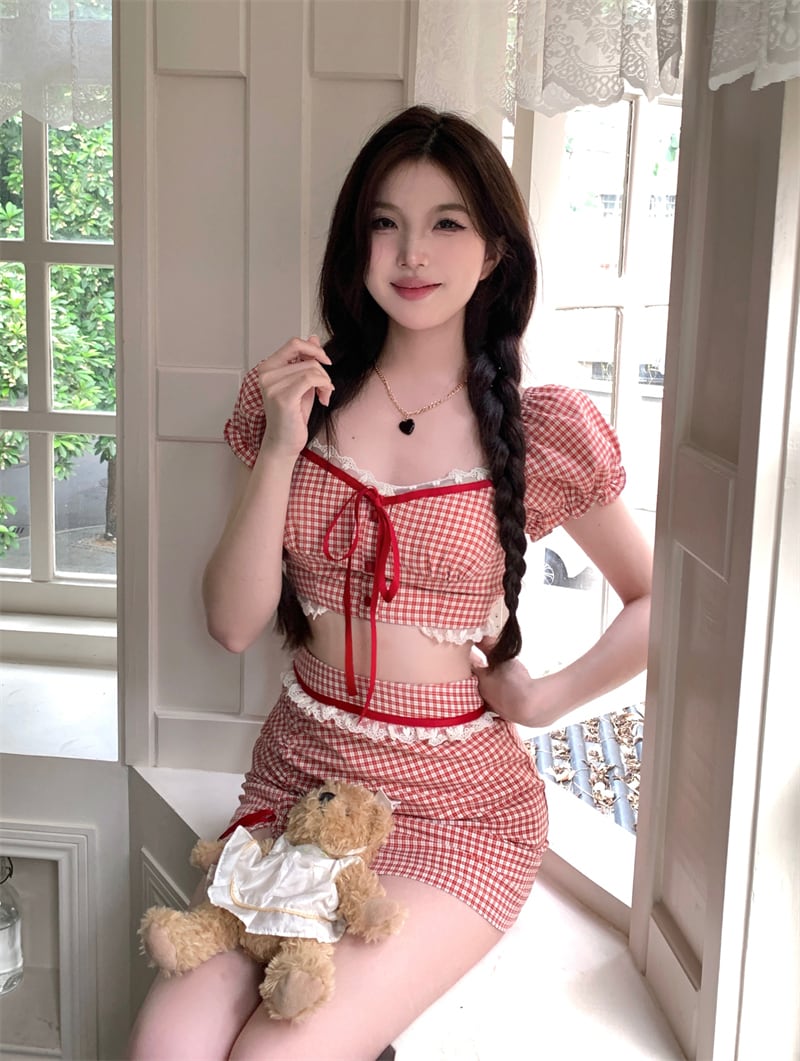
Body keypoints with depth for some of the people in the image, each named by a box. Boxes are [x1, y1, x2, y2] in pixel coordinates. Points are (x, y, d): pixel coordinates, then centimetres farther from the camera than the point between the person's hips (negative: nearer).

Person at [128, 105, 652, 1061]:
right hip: (295, 775, 3)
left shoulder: (546, 430, -5)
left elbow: (658, 601, 7)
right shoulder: (297, 396, 2)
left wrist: (546, 697, -4)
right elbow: (233, 624, -3)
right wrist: (279, 451, -13)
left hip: (455, 805, -2)